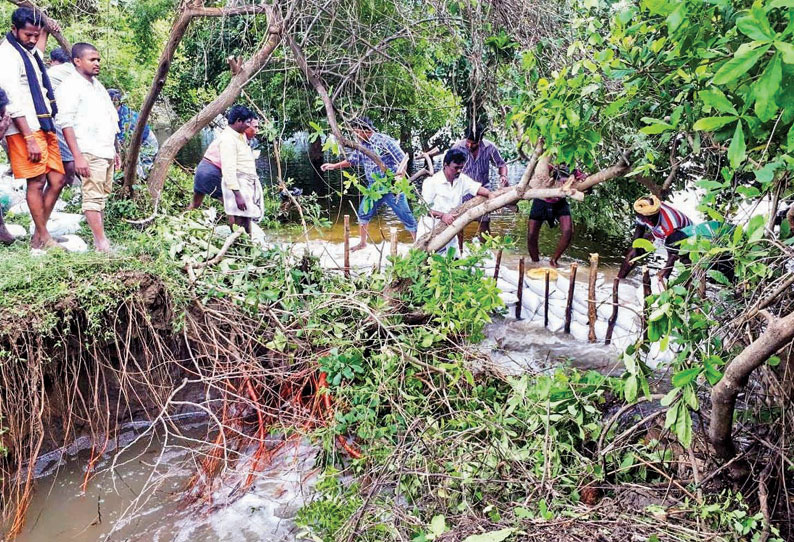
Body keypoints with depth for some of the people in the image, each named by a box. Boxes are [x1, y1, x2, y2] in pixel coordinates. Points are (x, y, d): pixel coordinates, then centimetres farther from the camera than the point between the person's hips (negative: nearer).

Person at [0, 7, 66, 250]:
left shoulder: (31, 52, 16)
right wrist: (29, 138, -20)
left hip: (44, 126, 9)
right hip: (25, 129, -9)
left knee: (57, 180, 6)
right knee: (37, 182, -6)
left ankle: (39, 236, 14)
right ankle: (43, 238, 2)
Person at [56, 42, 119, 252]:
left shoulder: (97, 85, 19)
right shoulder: (70, 86, -7)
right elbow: (66, 123, -14)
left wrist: (115, 150, 21)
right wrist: (78, 156, -21)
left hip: (106, 151, 8)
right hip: (89, 152, -8)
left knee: (103, 196, 9)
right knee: (93, 197, -8)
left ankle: (99, 238, 14)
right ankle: (101, 242, -8)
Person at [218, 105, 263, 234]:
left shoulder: (241, 134, 12)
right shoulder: (228, 138, -16)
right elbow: (228, 169, -22)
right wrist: (237, 194, -27)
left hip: (249, 184, 9)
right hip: (237, 185, -9)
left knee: (248, 218, 10)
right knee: (239, 221, -10)